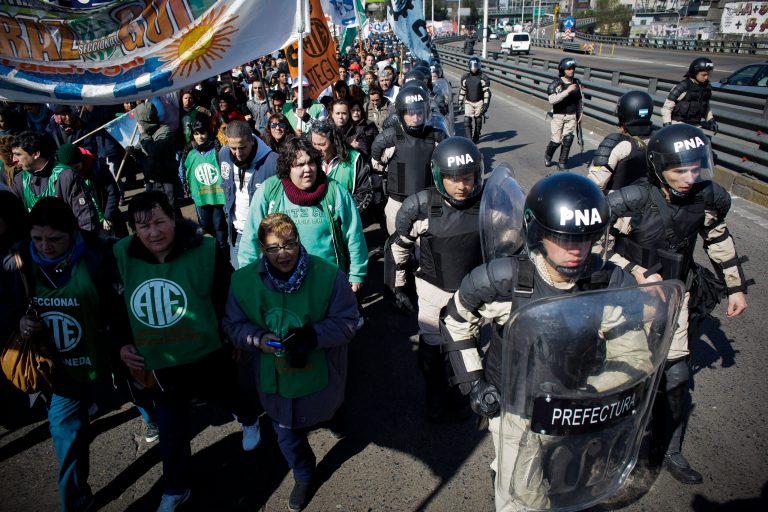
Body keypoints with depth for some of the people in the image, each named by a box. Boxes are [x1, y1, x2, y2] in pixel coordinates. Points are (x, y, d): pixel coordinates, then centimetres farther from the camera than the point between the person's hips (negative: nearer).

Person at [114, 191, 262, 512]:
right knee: (171, 433, 18)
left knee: (230, 397, 28)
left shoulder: (206, 251, -22)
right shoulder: (122, 257, -12)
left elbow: (231, 300, -12)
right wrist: (122, 344, -1)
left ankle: (249, 419, 65)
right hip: (159, 368, 2)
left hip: (209, 359, -2)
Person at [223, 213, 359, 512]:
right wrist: (258, 339, -21)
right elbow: (233, 325, -1)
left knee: (319, 417, 26)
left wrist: (313, 336, -30)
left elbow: (347, 321, -14)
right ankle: (304, 476, 46)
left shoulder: (328, 275, -20)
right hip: (275, 378, 2)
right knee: (287, 434, 18)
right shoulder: (244, 280, -13)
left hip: (319, 375, -1)